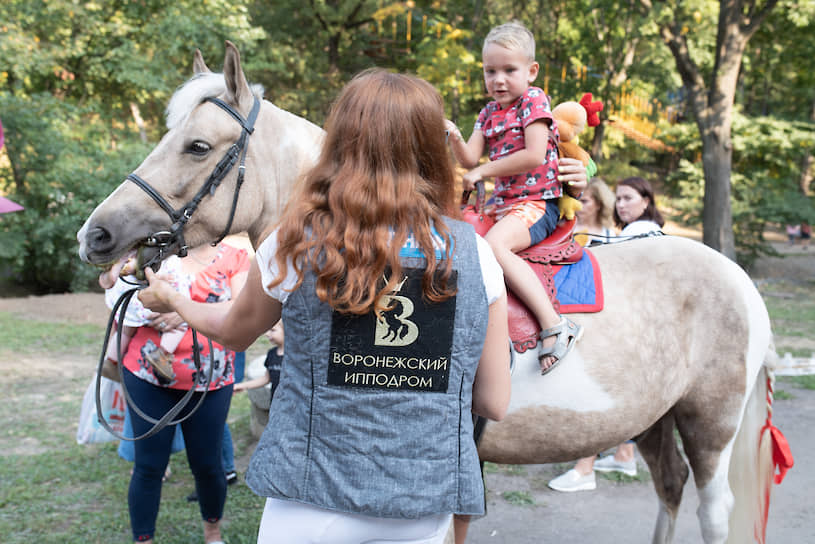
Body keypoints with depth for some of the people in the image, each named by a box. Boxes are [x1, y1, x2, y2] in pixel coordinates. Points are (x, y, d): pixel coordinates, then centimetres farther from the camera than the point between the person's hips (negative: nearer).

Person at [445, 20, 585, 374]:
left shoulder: (533, 100, -6)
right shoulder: (489, 113, 15)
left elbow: (535, 155, -19)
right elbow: (470, 160, 7)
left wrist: (484, 171, -13)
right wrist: (455, 139, -14)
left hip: (537, 202, -9)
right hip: (502, 203, 9)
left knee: (493, 244, -33)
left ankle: (554, 325, -35)